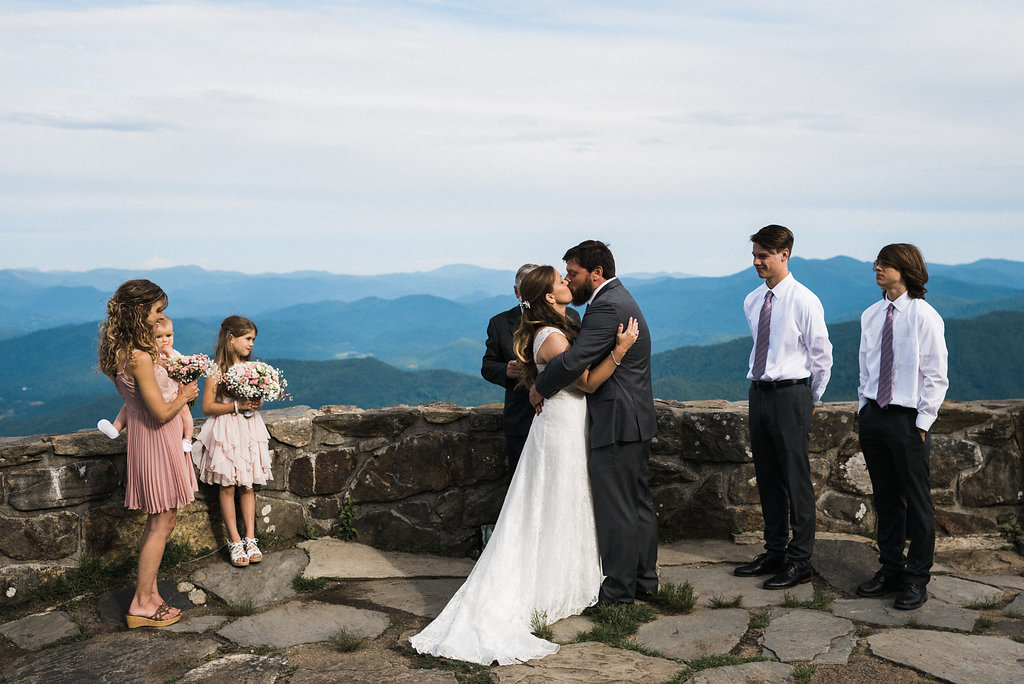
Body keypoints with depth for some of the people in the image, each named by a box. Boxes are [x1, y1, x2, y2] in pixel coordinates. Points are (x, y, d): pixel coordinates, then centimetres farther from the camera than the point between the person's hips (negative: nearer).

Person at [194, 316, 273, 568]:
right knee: (227, 487, 0)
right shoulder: (216, 370, -8)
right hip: (225, 433, -5)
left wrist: (256, 403, -4)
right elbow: (207, 406, -10)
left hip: (249, 430, 5)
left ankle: (250, 538, 11)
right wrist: (237, 406, -19)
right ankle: (235, 541, 7)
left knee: (247, 486, 6)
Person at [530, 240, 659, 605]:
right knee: (638, 503, 17)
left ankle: (619, 590, 9)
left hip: (617, 424, -11)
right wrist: (542, 379, 9)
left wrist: (540, 388, -9)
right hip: (636, 421, 11)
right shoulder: (619, 298, 16)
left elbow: (573, 361, -25)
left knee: (616, 510, -1)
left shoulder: (607, 307, -19)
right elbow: (587, 356, 17)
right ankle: (644, 579, 28)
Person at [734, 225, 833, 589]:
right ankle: (775, 552, 26)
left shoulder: (804, 301, -10)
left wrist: (813, 398, 4)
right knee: (767, 478, 14)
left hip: (791, 394, -7)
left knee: (796, 480, 0)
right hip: (759, 392, 7)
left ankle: (800, 561, 10)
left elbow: (822, 354, -4)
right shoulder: (752, 301, 9)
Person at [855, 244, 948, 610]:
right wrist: (864, 409, 11)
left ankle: (917, 580, 16)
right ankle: (891, 570, 26)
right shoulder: (871, 315, 8)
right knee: (885, 497, 13)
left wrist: (922, 423, -11)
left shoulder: (924, 316, -10)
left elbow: (936, 376, -8)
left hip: (907, 418, -6)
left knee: (917, 501, 4)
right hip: (873, 414, 6)